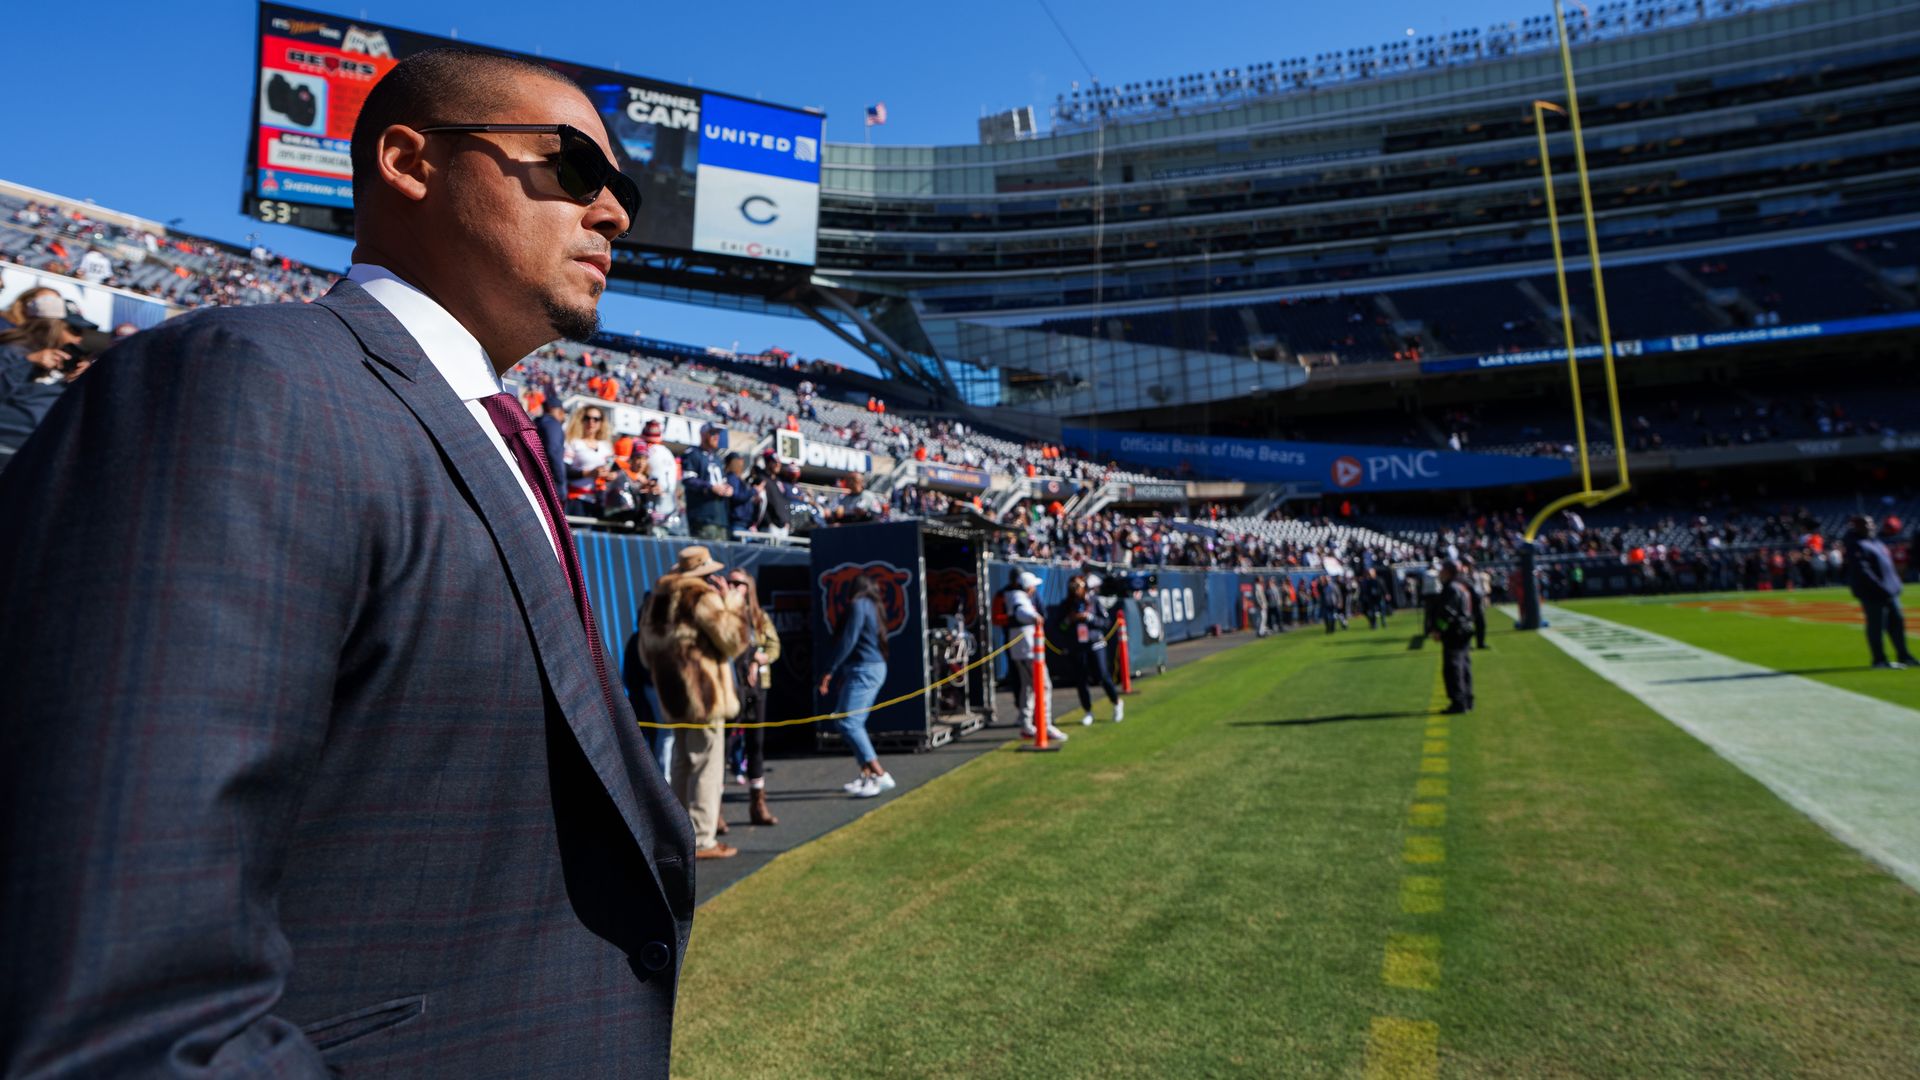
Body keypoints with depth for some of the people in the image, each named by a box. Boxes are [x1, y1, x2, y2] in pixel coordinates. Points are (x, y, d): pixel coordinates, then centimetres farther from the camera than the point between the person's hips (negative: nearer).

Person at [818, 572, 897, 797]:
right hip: (875, 668, 10)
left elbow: (847, 641, -16)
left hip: (863, 670, -10)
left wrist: (829, 670, -13)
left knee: (848, 723, -14)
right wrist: (842, 673, 17)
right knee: (856, 723, 14)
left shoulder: (858, 605, -9)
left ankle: (880, 776, -17)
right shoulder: (871, 607, 19)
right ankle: (866, 775, 16)